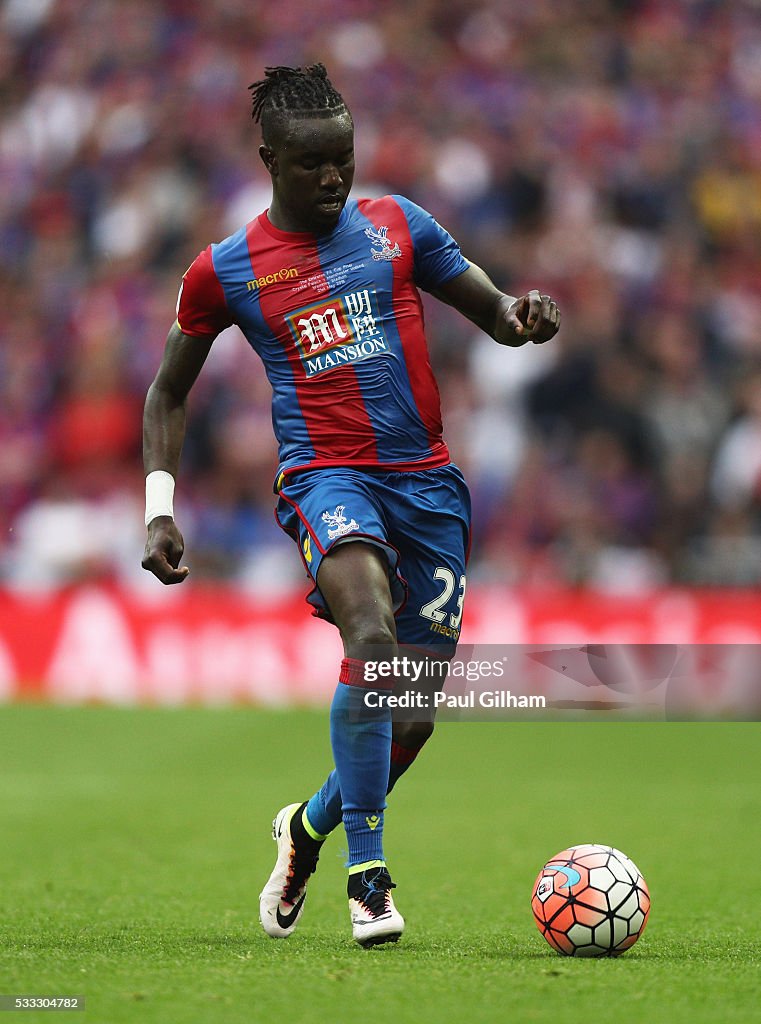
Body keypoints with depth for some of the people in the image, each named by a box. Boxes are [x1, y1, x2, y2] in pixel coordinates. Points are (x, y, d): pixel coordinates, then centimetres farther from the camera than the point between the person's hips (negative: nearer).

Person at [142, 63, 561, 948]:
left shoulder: (396, 225, 9)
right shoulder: (224, 270, 4)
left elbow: (493, 313, 16)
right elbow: (168, 392, 15)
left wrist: (525, 318, -9)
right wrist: (159, 507, 4)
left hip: (426, 478, 4)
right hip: (326, 475, -3)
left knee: (414, 715, 4)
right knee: (373, 640, -32)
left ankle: (309, 825, 35)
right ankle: (367, 874, -22)